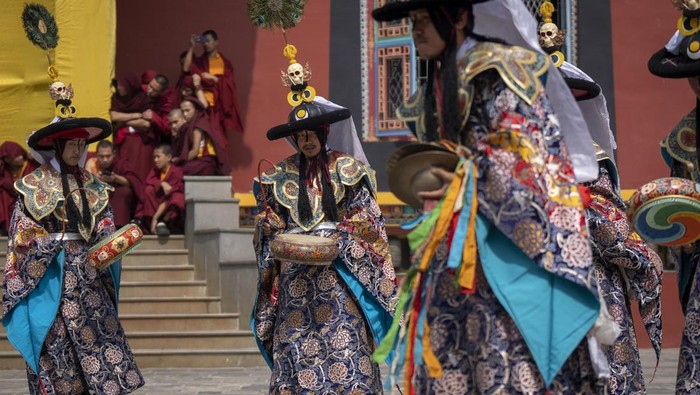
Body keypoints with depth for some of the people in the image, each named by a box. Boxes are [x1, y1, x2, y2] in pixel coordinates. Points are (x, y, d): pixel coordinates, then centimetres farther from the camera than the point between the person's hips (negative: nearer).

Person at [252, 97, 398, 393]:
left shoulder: (347, 169, 4)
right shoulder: (281, 175, 10)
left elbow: (366, 222, 2)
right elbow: (269, 226, 13)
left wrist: (337, 242, -12)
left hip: (339, 269, -2)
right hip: (295, 275, 2)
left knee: (345, 344, -10)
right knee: (295, 347, -4)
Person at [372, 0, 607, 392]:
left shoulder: (501, 70, -4)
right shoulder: (435, 91, 21)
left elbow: (524, 157, -12)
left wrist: (467, 186, -14)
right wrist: (414, 178, 8)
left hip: (508, 240, -8)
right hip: (458, 250, 8)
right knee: (445, 361, 0)